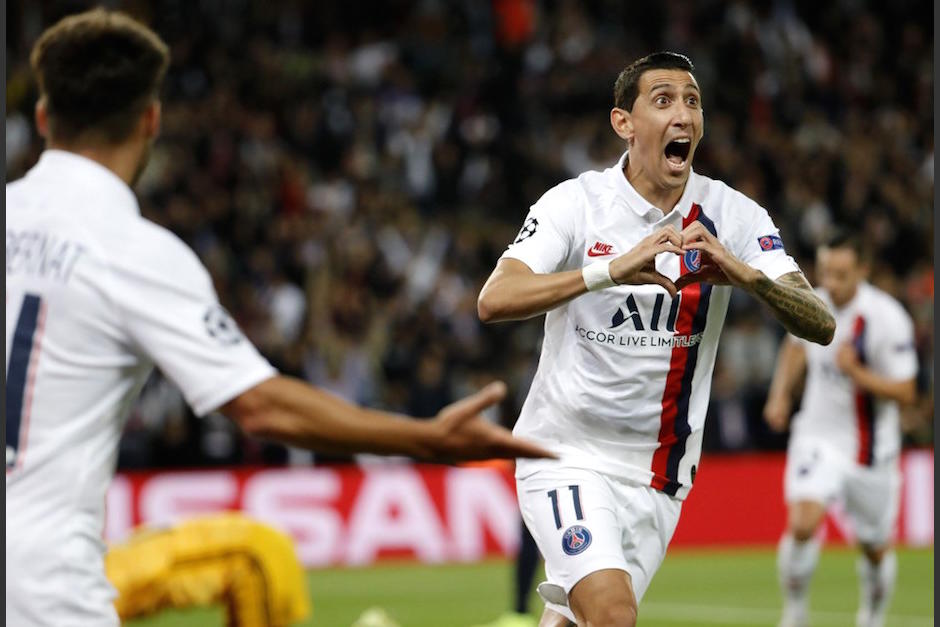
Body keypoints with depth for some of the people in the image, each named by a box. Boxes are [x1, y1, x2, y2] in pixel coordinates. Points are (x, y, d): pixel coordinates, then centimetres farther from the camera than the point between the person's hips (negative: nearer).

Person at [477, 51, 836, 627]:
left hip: (660, 476, 3)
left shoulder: (733, 216, -2)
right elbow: (494, 300, -23)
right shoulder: (575, 203, -8)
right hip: (567, 453, -3)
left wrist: (747, 275, -30)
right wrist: (611, 269, -36)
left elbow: (821, 326, -10)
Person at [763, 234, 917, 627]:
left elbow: (905, 392, -18)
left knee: (875, 547, 12)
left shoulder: (888, 318, -19)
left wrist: (856, 372, -31)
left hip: (869, 447, -2)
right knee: (802, 524, -22)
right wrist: (780, 395, 9)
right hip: (818, 436, 2)